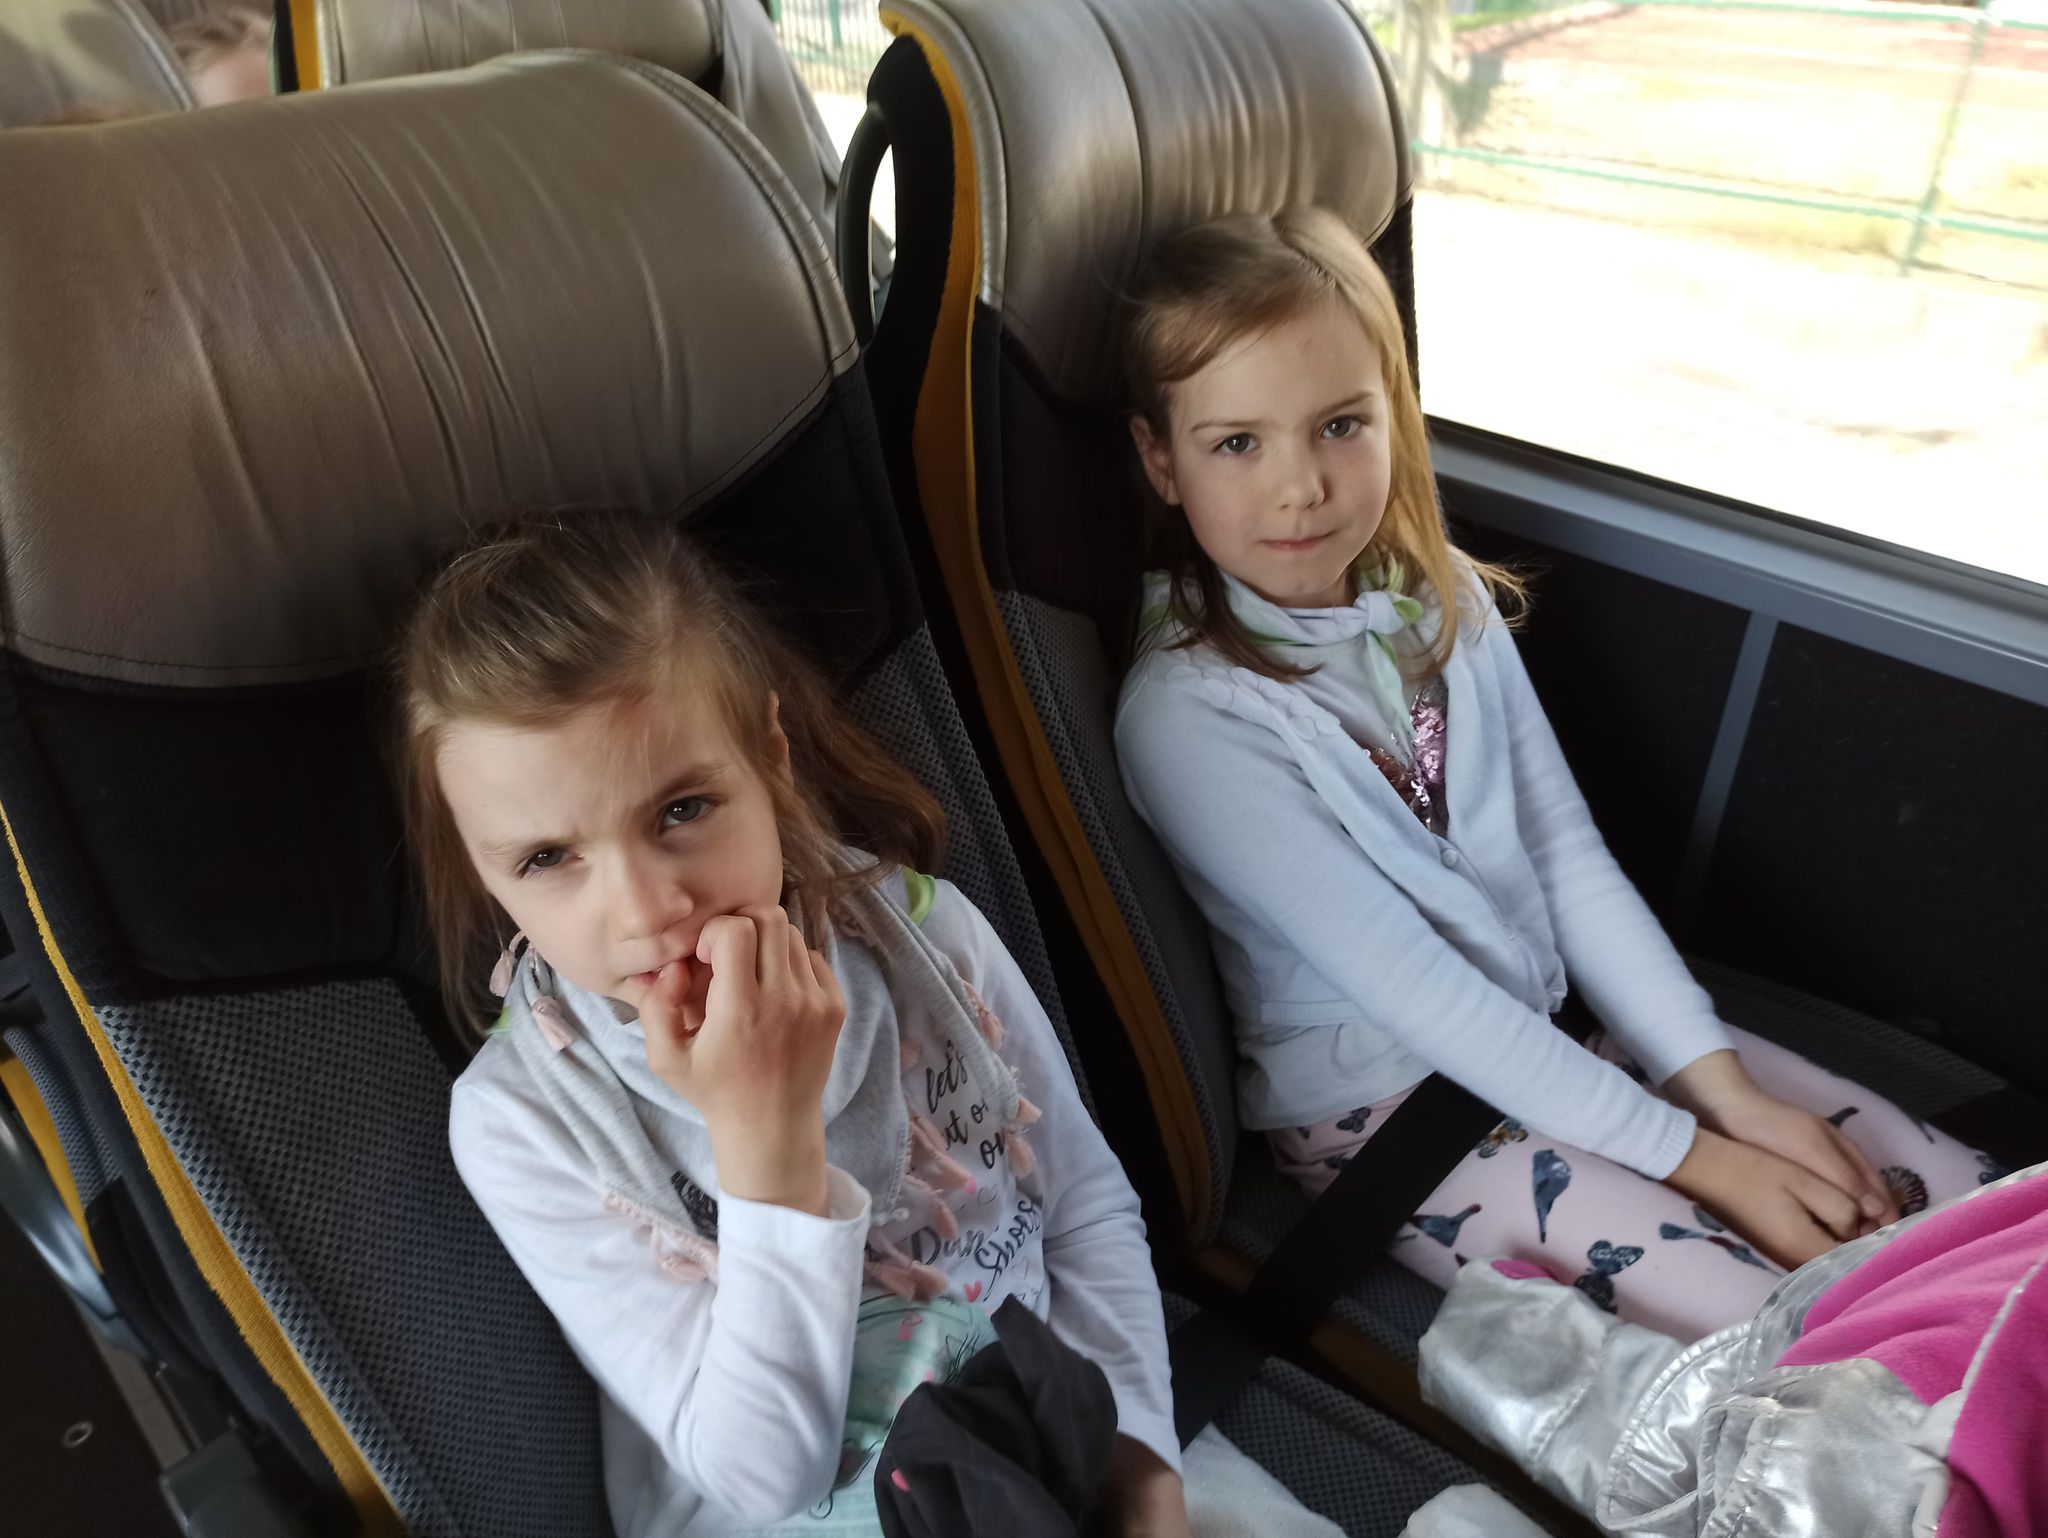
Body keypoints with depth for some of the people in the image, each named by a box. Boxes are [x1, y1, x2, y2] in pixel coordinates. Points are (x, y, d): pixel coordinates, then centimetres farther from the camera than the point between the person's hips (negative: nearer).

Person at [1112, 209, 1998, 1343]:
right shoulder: (1185, 712, -21)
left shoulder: (1443, 600, -2)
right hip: (1381, 1113, -6)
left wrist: (1731, 1092, -8)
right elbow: (1405, 980, -21)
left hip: (1556, 1028, 6)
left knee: (1965, 1203, -1)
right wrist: (1692, 1155, -17)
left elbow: (1571, 861, 0)